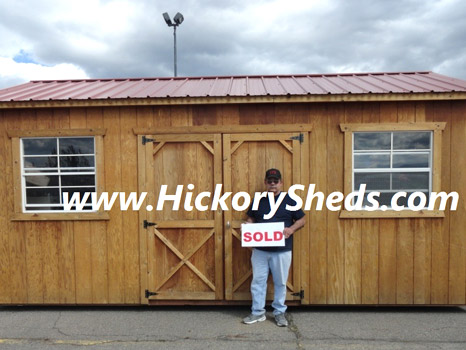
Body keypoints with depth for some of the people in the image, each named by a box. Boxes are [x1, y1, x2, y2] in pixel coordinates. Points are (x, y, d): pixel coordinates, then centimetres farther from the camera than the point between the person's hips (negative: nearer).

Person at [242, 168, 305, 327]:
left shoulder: (289, 200, 1)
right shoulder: (258, 200, 8)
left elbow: (302, 219, 3)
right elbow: (250, 218, 16)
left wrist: (291, 229, -16)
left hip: (282, 250, -2)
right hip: (260, 250, 2)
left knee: (280, 282, 9)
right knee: (258, 281, 8)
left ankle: (279, 312, 26)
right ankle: (258, 312, 22)